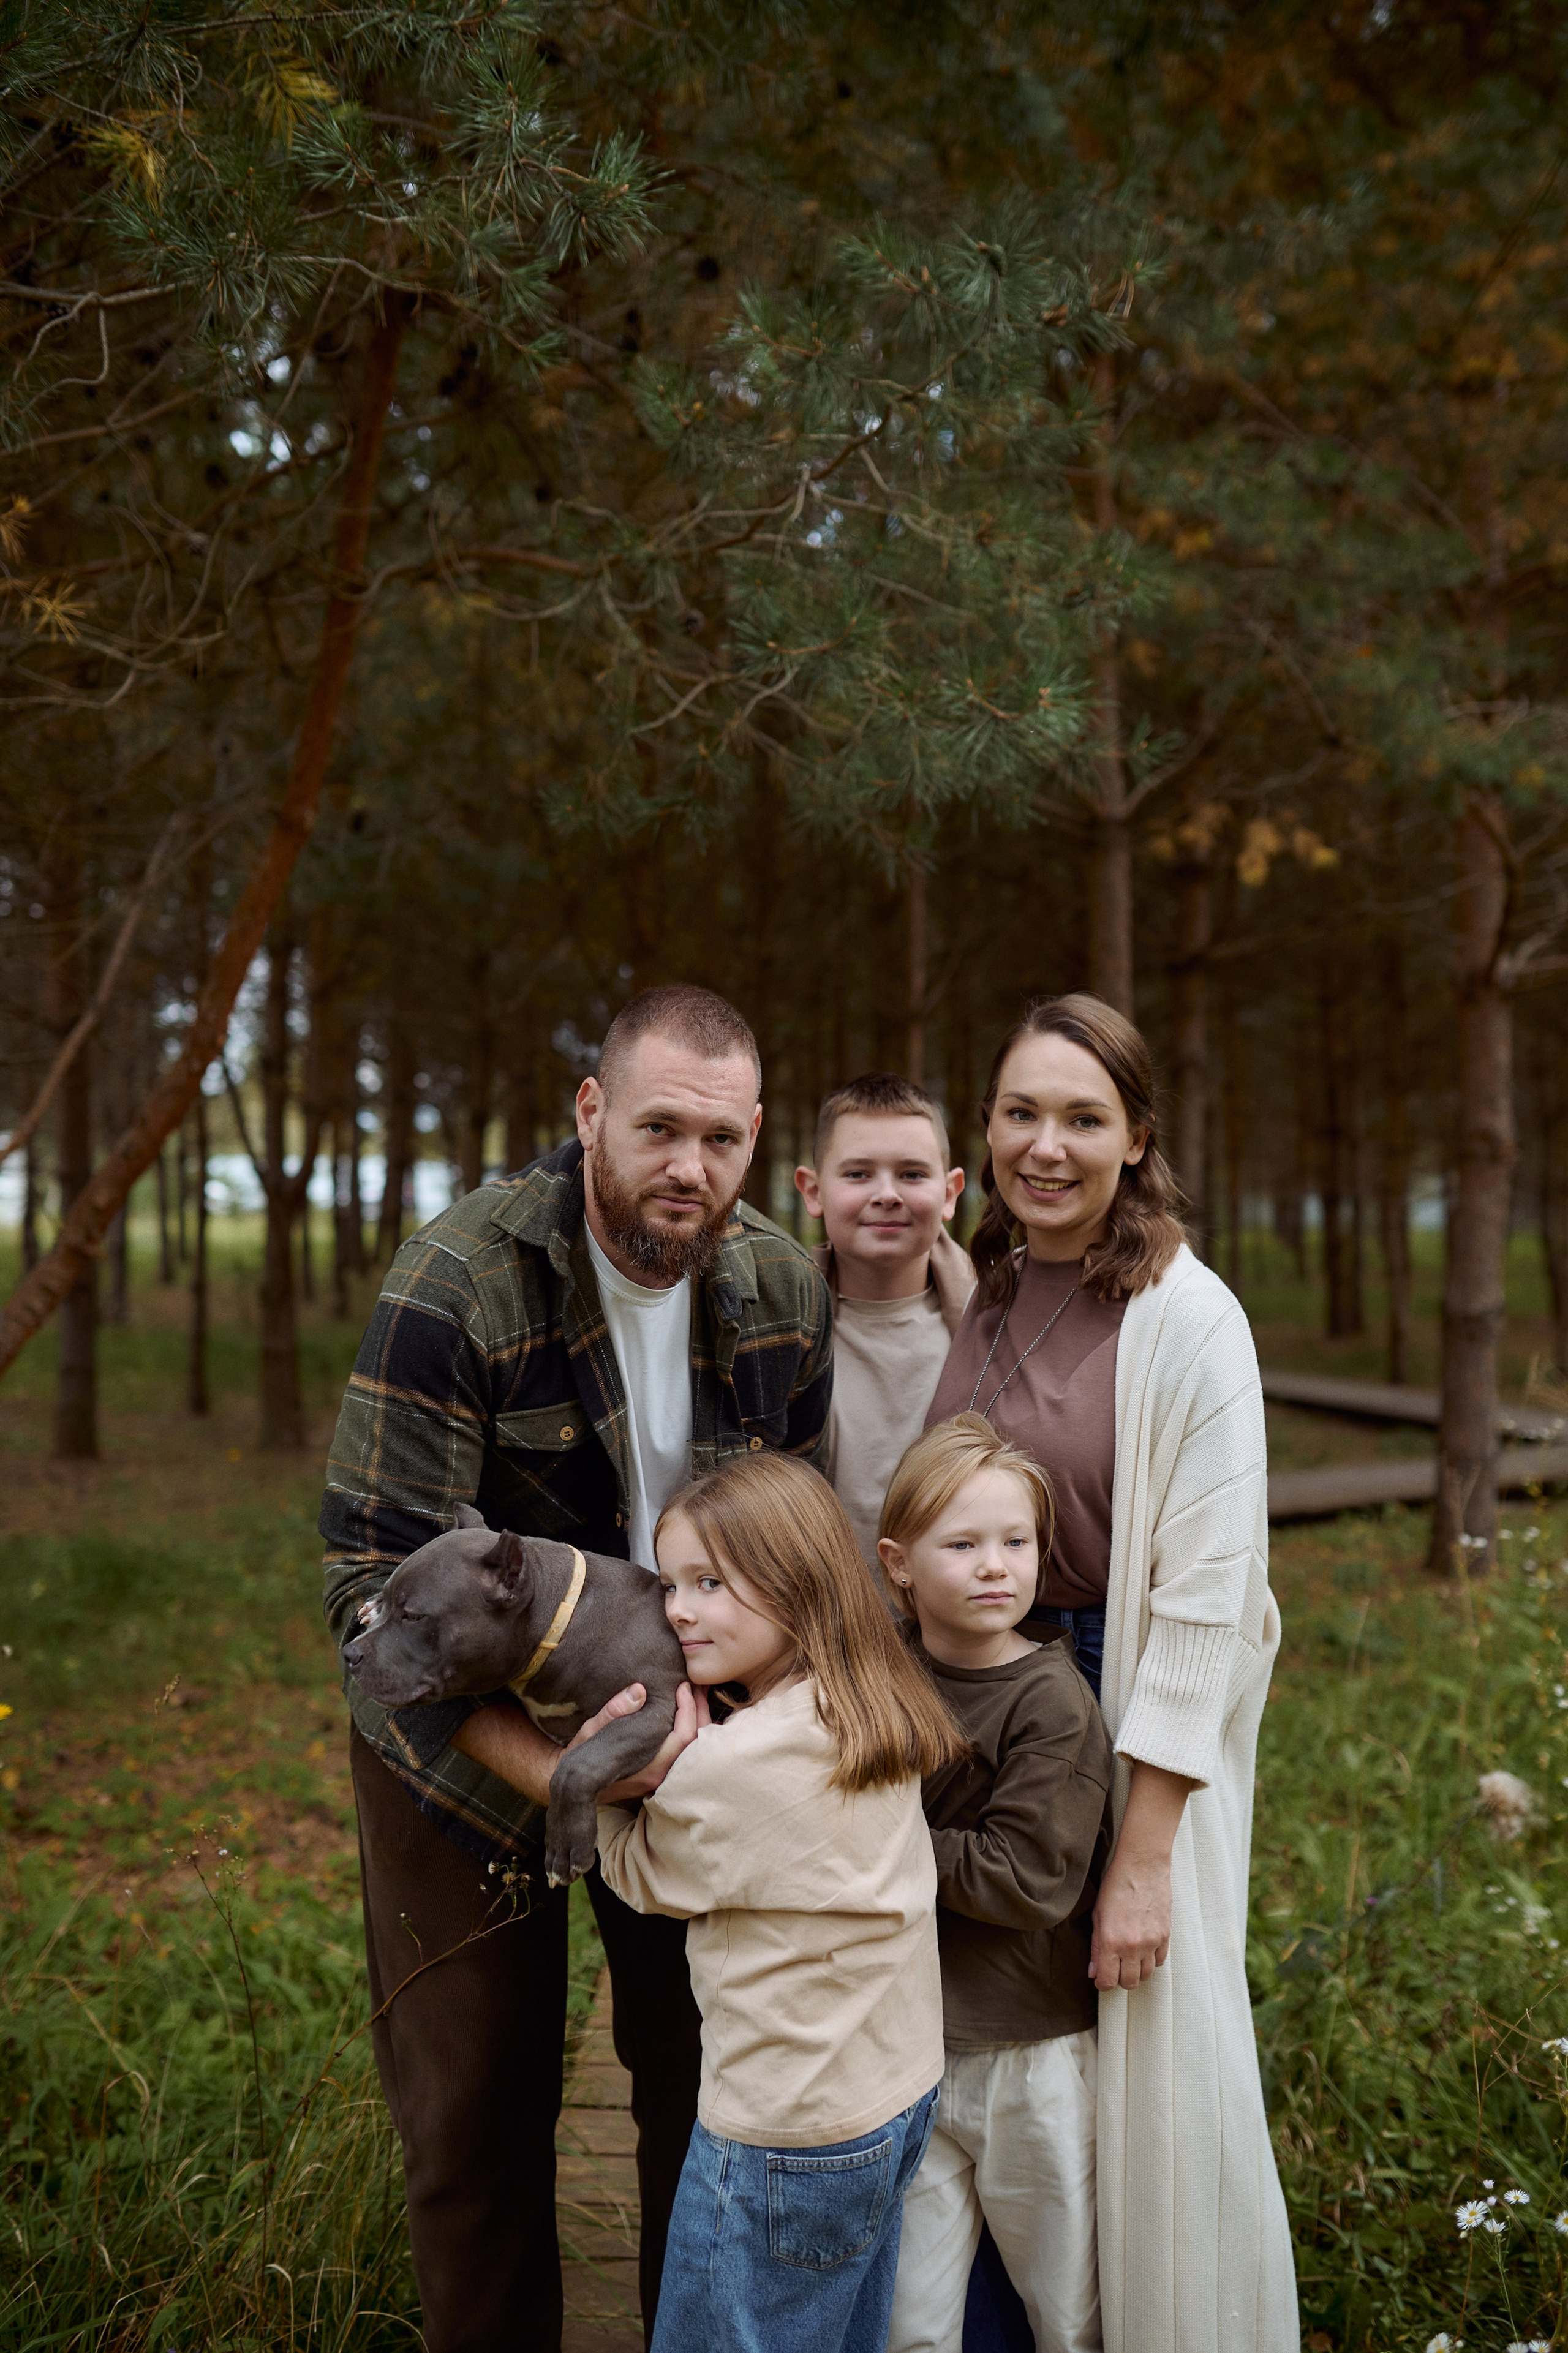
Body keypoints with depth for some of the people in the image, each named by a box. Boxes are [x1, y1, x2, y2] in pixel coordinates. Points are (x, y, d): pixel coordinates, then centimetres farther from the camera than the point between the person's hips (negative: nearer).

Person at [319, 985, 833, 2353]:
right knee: (478, 2110, 9)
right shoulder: (457, 1286, -25)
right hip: (469, 1734, -3)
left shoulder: (785, 1294, -9)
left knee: (710, 2076, 14)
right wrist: (550, 1772, -33)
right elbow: (379, 1586, -27)